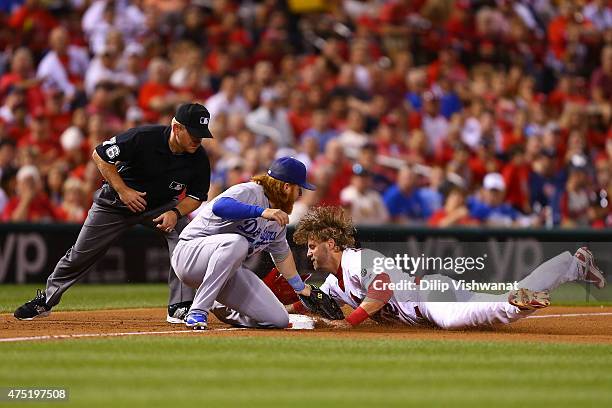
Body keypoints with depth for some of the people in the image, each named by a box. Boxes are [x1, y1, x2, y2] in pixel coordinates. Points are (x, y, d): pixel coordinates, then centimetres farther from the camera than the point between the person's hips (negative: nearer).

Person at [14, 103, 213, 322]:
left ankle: (180, 308, -15)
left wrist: (176, 212, -28)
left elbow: (197, 197, -8)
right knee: (81, 254, 5)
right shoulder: (144, 137, -31)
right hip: (115, 202, -2)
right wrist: (123, 190, -23)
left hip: (162, 205, 2)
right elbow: (100, 154, -20)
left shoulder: (199, 158, -21)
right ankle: (45, 300, 28)